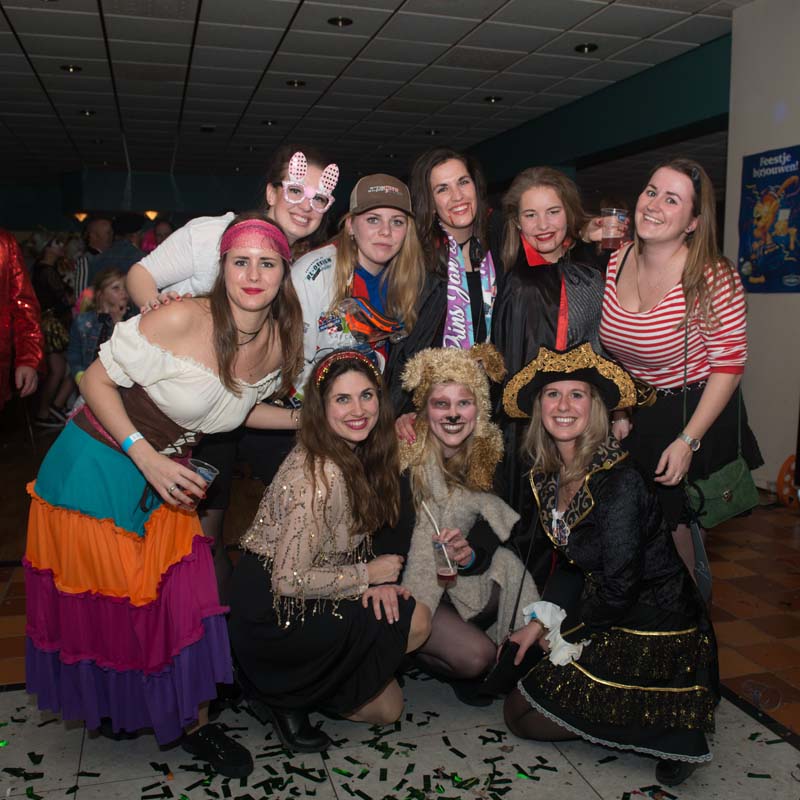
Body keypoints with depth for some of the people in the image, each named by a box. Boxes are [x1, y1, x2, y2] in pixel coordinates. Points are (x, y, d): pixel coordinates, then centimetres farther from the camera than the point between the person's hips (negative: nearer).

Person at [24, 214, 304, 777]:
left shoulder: (279, 342, -7)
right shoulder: (182, 321, -27)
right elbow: (97, 380, -19)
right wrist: (147, 457, -27)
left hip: (165, 472, 5)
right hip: (99, 466, -5)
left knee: (181, 597, 7)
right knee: (102, 596, 10)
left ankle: (191, 720, 28)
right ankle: (109, 704, 38)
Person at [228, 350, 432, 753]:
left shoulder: (356, 455, 1)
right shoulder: (322, 476, -28)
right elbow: (289, 580, -27)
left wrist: (372, 579, -10)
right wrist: (368, 575, -14)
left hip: (305, 602, 8)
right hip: (273, 618, -8)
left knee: (388, 708, 7)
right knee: (415, 621, -13)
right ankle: (288, 696, 0)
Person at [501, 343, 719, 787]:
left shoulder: (620, 480, -26)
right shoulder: (549, 474, 0)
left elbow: (618, 587, -23)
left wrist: (562, 632, -8)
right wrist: (539, 622, 0)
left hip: (652, 638, -8)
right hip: (611, 618, 8)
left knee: (523, 717, 0)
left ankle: (667, 729, 2)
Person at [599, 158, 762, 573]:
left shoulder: (713, 278, -21)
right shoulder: (617, 263, -5)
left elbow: (729, 364, -17)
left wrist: (688, 441, -19)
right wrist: (617, 410, 4)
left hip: (697, 415, -5)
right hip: (636, 416, 5)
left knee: (675, 523, 5)